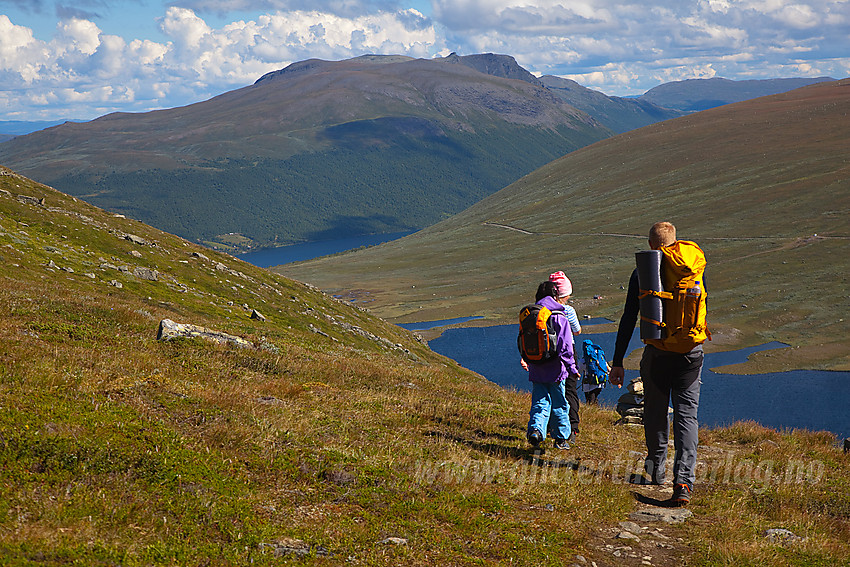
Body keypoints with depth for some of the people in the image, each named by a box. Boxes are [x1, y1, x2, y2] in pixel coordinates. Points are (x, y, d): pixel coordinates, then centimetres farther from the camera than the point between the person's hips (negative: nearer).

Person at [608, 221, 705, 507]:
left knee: (655, 412, 17)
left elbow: (628, 320, -2)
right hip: (690, 352, 1)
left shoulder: (642, 272, -1)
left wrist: (617, 362, 2)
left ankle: (656, 469, 33)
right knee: (687, 414, -1)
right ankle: (683, 480, -15)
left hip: (656, 352, -1)